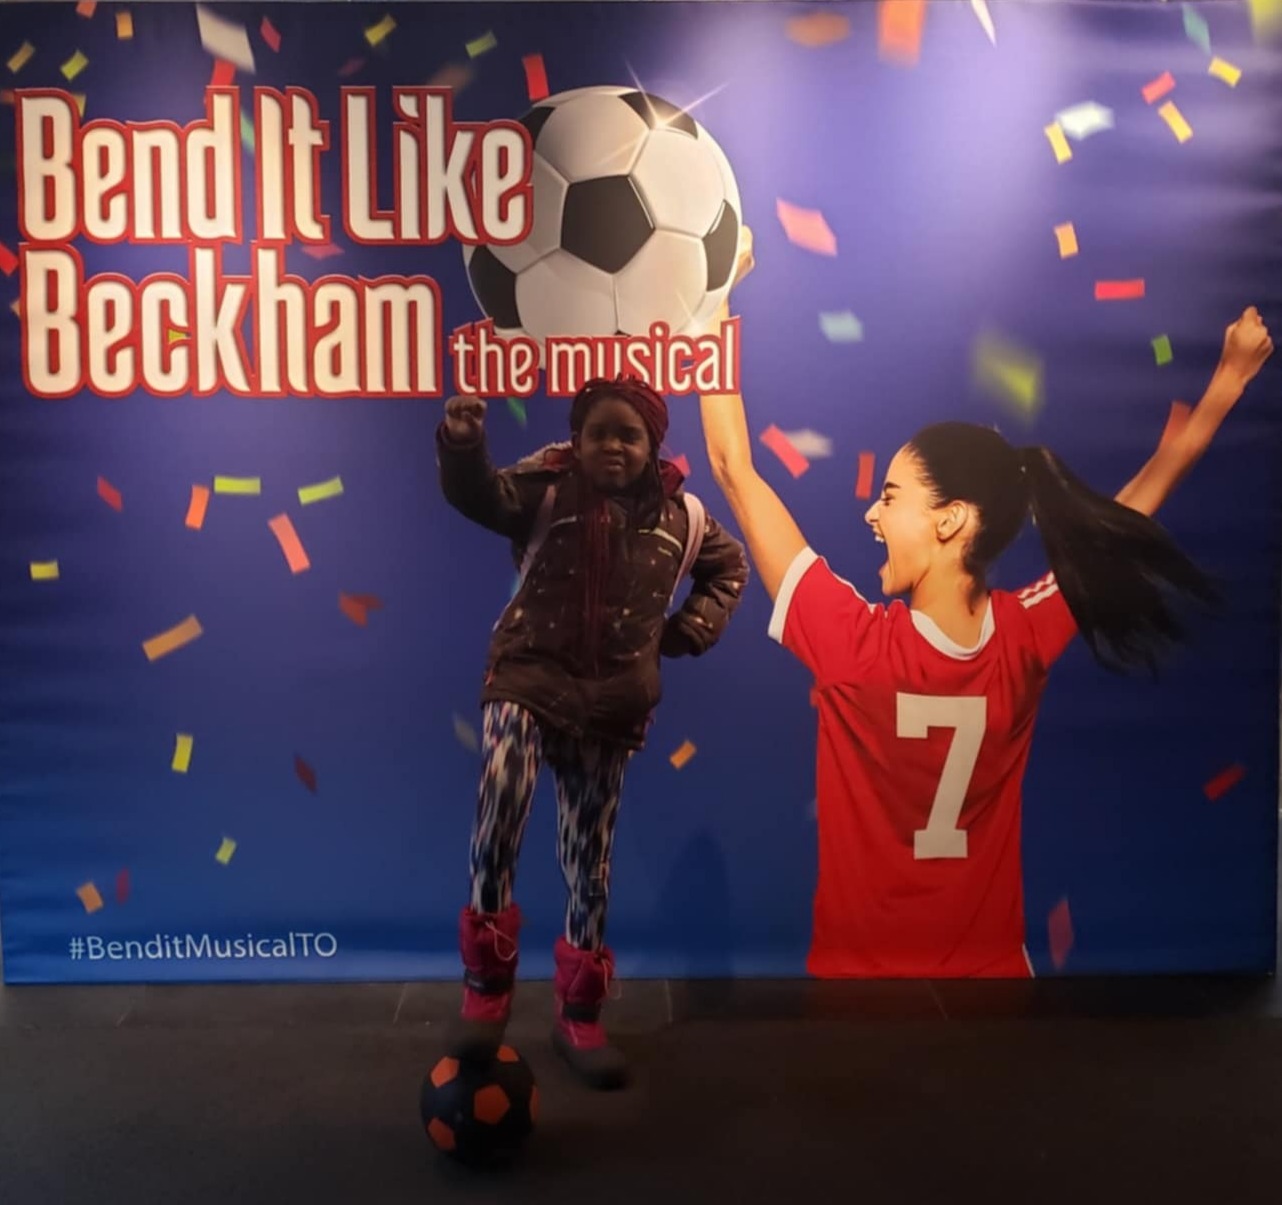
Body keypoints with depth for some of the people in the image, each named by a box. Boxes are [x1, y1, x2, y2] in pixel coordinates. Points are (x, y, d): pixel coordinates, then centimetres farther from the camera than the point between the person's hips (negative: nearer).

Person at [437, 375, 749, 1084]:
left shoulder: (679, 515, 4)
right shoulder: (548, 488, -3)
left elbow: (729, 567, 22)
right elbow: (479, 495, -22)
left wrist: (689, 631, 8)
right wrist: (463, 443, -42)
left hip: (613, 700, 3)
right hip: (530, 676, -2)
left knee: (590, 857, 10)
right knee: (503, 785, -32)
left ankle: (578, 1014, 29)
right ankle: (486, 983, -14)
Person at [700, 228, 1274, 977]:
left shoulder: (851, 643, -27)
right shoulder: (1027, 637, -18)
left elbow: (734, 469, -21)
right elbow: (1148, 491, -4)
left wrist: (714, 297, -16)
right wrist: (1233, 376, 4)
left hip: (856, 965, -3)